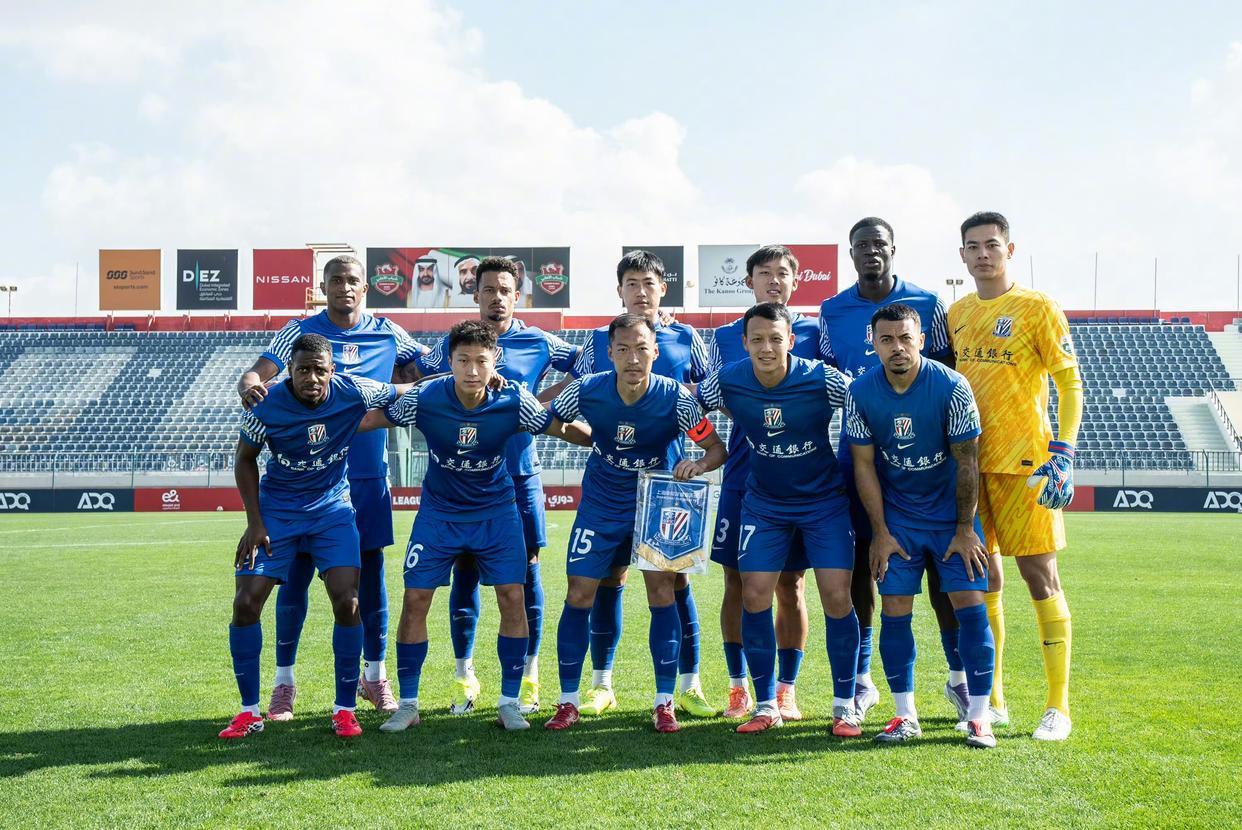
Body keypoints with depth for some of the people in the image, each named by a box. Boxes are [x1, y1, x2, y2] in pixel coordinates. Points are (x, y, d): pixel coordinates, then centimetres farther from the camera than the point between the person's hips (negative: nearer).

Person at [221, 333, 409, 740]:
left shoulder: (352, 392, -17)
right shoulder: (266, 406, -18)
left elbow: (406, 392, 0)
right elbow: (245, 460, -1)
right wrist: (254, 522, -7)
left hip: (332, 508, 0)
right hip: (277, 509, 0)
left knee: (347, 602, -13)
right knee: (246, 603, -7)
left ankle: (345, 708, 3)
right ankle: (249, 711, 9)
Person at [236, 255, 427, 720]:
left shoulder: (387, 334, 5)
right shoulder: (301, 330, -1)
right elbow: (259, 372, -12)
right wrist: (250, 387, -36)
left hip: (367, 474, 2)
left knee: (370, 572, 8)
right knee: (296, 573, 2)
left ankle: (374, 675, 22)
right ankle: (284, 681, 14)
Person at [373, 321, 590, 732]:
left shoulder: (514, 401, -19)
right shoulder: (424, 398, -20)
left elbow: (564, 429, -5)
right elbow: (369, 420, -6)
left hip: (497, 511, 0)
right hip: (439, 511, 0)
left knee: (513, 597, -8)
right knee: (415, 599, -5)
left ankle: (509, 703, 7)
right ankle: (407, 704, 10)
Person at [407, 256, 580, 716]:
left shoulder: (537, 343, 2)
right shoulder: (452, 343, 5)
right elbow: (410, 375, 16)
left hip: (519, 474, -1)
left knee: (526, 570, 1)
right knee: (465, 570, 4)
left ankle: (529, 677, 12)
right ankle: (464, 678, 15)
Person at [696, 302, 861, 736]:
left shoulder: (822, 379, -22)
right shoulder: (727, 382, -15)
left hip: (825, 501, -2)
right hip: (763, 503, 2)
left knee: (837, 598, -8)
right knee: (754, 598, -3)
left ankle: (845, 707, 8)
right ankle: (766, 705, 13)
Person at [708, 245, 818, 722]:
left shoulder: (813, 333, 7)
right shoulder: (725, 337, 10)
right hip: (742, 473, 1)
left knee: (791, 583, 4)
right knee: (737, 581, 3)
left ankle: (786, 690, 13)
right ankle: (739, 688, 15)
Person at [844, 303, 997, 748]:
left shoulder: (951, 387, -17)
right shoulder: (861, 393, -11)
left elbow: (966, 461, -10)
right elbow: (864, 465, -3)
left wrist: (964, 528, -9)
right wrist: (880, 533, -4)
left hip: (952, 514, -2)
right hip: (896, 518, 2)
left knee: (970, 606, -7)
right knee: (894, 611, -1)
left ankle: (979, 716, 2)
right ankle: (906, 715, 11)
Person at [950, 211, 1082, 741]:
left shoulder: (1037, 308, -3)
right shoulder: (956, 314, 13)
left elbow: (1070, 384, -5)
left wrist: (1063, 454, -15)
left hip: (1023, 461, -5)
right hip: (969, 462, 5)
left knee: (1039, 576, -4)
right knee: (982, 578, 9)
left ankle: (1058, 707, 3)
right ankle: (992, 700, 19)